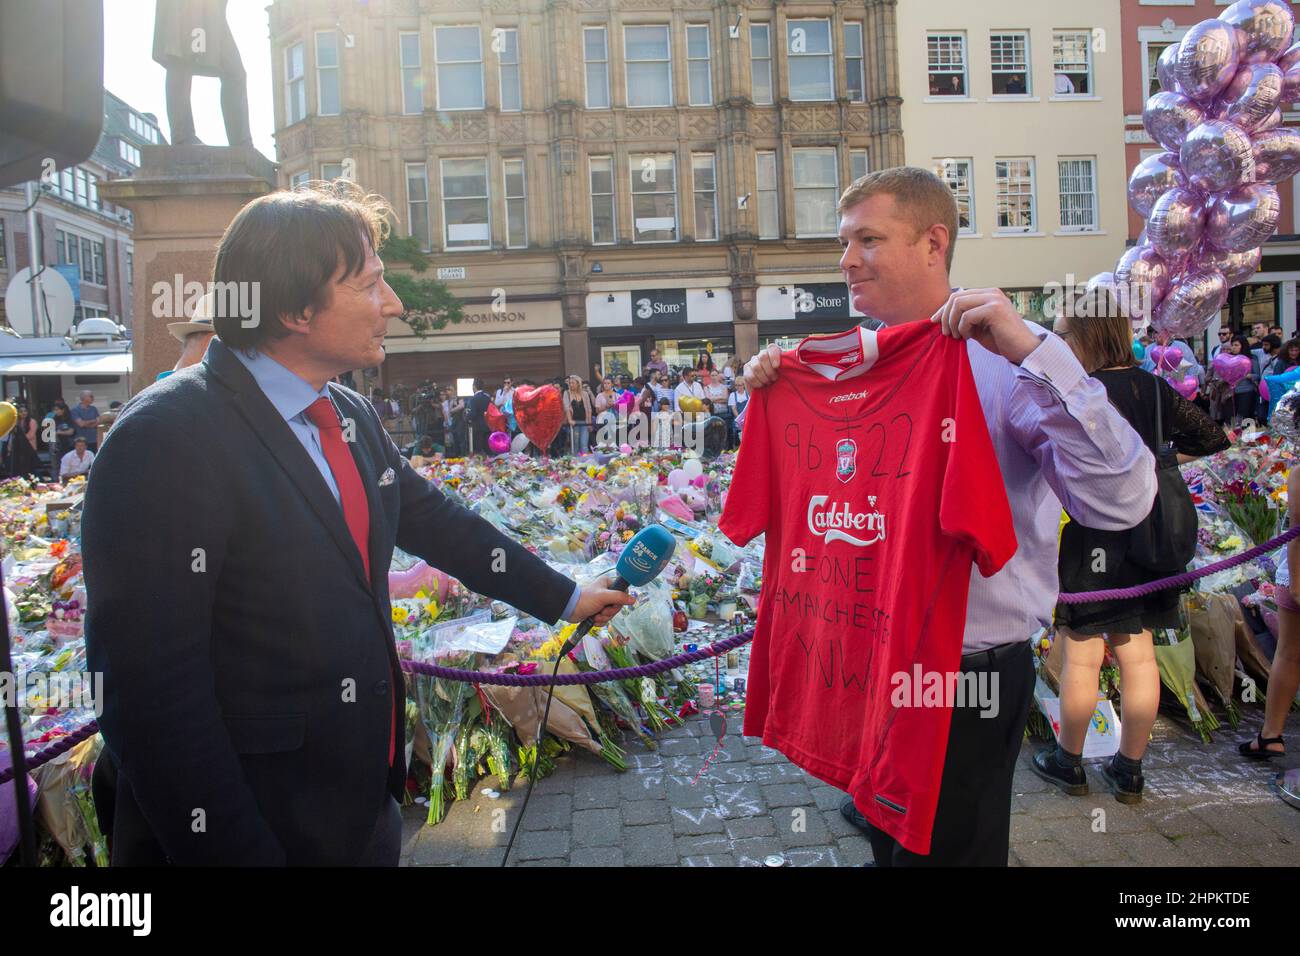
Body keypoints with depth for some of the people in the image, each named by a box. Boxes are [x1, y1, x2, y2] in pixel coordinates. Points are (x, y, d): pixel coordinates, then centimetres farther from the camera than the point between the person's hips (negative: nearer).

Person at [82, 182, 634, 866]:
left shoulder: (351, 416, 4)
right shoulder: (163, 440, -21)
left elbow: (432, 520, 15)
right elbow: (149, 687, -22)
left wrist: (563, 596, 19)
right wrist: (231, 850, -18)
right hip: (252, 832, -7)